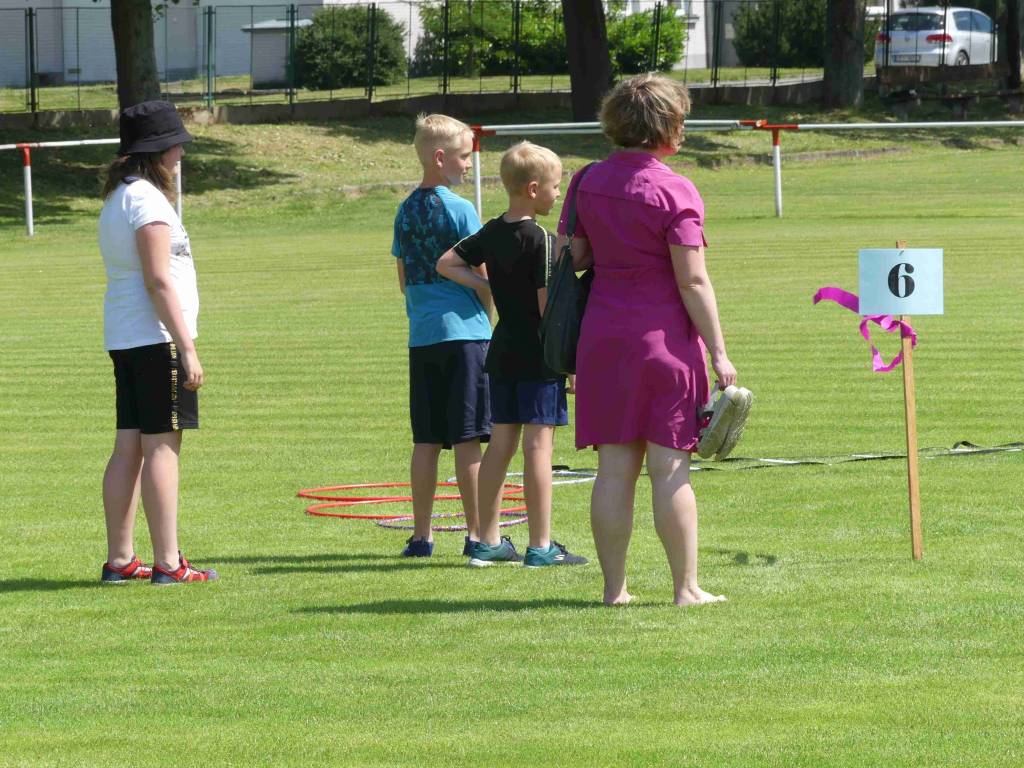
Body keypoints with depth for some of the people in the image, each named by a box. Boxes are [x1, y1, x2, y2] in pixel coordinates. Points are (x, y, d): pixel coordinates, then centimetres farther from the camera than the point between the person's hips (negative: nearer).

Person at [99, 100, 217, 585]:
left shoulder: (115, 200, 16)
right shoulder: (147, 200, -14)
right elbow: (158, 280, -19)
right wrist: (187, 347, -19)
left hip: (123, 341, 10)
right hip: (156, 338, -10)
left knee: (129, 448, 10)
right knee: (162, 446, -8)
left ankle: (119, 559, 12)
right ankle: (167, 563, -9)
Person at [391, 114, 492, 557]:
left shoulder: (406, 211, 10)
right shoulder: (458, 209, -9)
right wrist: (486, 314, 8)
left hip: (422, 335, 6)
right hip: (464, 332, -6)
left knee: (426, 441, 8)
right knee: (468, 440, -3)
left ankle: (421, 535, 9)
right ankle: (477, 534, -2)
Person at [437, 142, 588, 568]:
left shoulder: (492, 233, 7)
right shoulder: (540, 239, -15)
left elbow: (446, 264, 13)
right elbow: (547, 305, -17)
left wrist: (489, 288, 10)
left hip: (502, 353, 7)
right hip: (539, 356, -7)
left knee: (501, 442, 12)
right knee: (539, 444, -5)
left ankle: (487, 540, 16)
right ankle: (540, 546, -5)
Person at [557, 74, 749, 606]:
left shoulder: (587, 183, 6)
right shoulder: (674, 192, -10)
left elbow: (569, 259, 10)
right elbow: (693, 281, -12)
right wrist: (718, 352, -9)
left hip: (602, 337, 5)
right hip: (664, 338, -5)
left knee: (614, 468, 6)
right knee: (670, 468, -1)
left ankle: (614, 587, 8)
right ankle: (686, 587, 2)